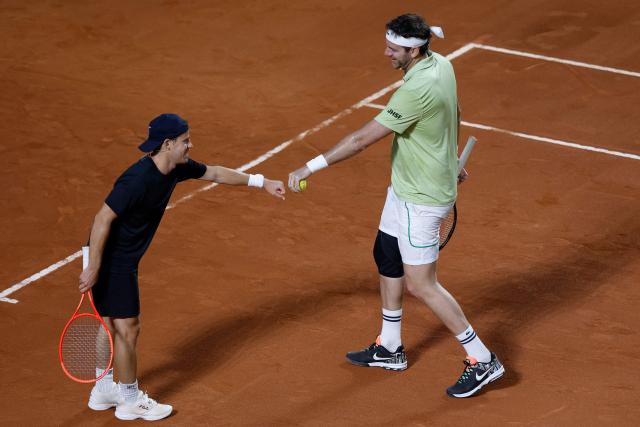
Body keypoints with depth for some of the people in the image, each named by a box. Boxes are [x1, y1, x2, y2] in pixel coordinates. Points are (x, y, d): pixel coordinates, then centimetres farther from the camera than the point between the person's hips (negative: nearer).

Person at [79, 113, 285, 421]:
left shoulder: (177, 168, -2)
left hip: (123, 259, 10)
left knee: (112, 324, 21)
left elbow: (214, 173, 15)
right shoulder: (138, 179, -30)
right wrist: (93, 269, -29)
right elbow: (103, 220, -30)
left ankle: (103, 391, 36)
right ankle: (130, 401, 15)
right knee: (127, 329, 0)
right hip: (111, 258, -10)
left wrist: (261, 182, 16)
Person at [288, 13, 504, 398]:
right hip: (405, 186, 10)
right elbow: (454, 115, 17)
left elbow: (362, 139, -28)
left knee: (420, 284, -3)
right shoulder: (441, 64, -2)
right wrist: (451, 161, 32)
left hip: (422, 199, -10)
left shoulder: (418, 90, -30)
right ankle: (390, 348, 34)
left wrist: (313, 166, -23)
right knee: (387, 256, 20)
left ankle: (482, 361, 5)